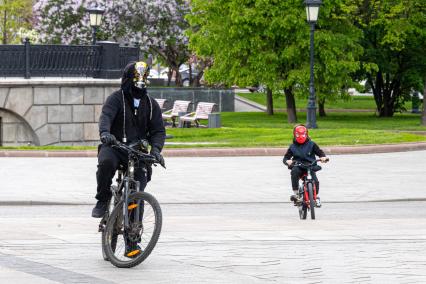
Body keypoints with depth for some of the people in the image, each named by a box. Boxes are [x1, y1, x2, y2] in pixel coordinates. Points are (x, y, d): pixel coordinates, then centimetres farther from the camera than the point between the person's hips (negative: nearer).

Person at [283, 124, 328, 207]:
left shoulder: (311, 144, 6)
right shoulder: (293, 147, 8)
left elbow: (320, 152, 8)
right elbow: (286, 157, 7)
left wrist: (323, 157, -15)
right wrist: (287, 161, -17)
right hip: (298, 167, 0)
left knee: (315, 181, -21)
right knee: (294, 172, -36)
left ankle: (317, 197, 11)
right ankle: (295, 193, -29)